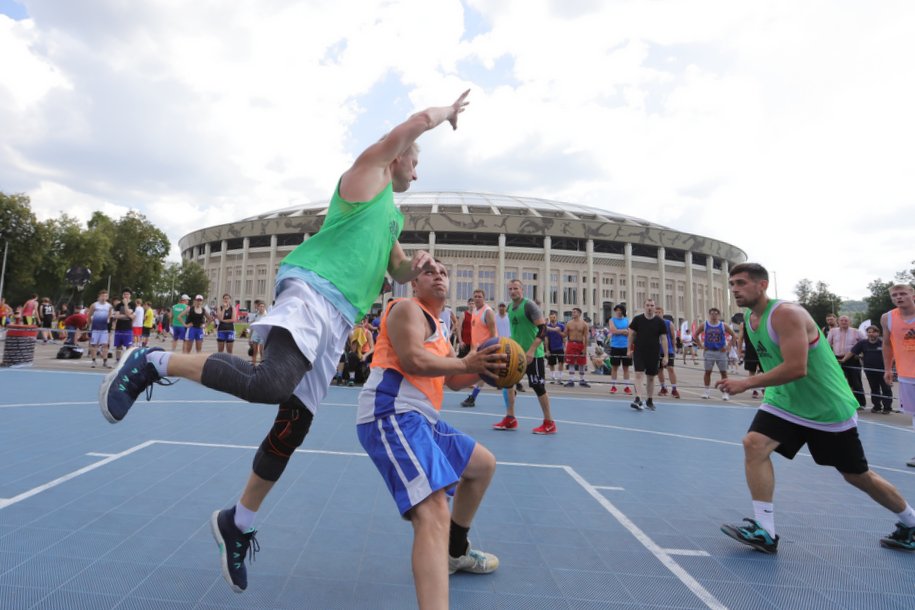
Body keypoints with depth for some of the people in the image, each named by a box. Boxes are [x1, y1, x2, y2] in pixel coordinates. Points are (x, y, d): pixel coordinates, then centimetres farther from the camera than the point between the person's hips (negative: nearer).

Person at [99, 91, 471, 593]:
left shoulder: (391, 215, 30)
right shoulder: (367, 174, 7)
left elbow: (397, 273, 34)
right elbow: (410, 127, -5)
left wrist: (414, 266, 12)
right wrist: (443, 112, 14)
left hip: (337, 321, 9)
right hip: (313, 292, -9)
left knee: (293, 427, 7)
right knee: (271, 383, -34)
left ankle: (237, 524, 23)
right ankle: (153, 363, -12)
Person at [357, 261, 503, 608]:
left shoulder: (437, 329, 26)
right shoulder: (407, 308, -3)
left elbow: (455, 381, 30)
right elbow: (413, 359, -20)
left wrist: (482, 366, 11)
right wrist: (466, 363, -8)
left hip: (421, 418, 11)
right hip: (392, 414, -11)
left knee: (483, 464, 26)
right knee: (433, 513, -28)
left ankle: (455, 551, 41)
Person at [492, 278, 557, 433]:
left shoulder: (529, 305, -13)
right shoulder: (510, 307, 10)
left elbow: (543, 329, -19)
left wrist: (531, 350, -26)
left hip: (532, 354, -8)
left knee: (538, 386, -3)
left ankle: (549, 423, 10)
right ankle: (510, 419, 18)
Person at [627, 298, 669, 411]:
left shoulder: (660, 321, 0)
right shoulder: (637, 319, -2)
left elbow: (663, 339, 1)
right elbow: (631, 334, 6)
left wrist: (666, 355, -3)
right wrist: (629, 349, 3)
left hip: (653, 354, 1)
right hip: (639, 352, -1)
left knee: (651, 377, 10)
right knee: (638, 374, -13)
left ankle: (650, 401, 22)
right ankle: (637, 399, -18)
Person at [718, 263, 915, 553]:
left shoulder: (786, 314, -25)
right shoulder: (749, 318, 0)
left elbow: (796, 368, -33)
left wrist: (746, 383, -31)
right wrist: (770, 387, 11)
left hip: (829, 408, -6)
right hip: (784, 402, 6)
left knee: (858, 476, 11)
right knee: (754, 444, -16)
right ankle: (764, 532, -11)